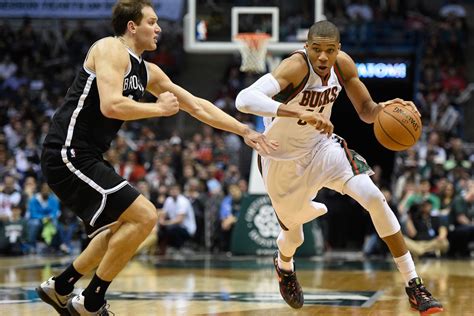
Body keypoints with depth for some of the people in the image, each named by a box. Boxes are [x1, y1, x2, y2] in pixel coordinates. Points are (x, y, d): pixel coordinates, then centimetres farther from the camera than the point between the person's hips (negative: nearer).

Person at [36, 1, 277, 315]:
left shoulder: (147, 72, 15)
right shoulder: (111, 49, -12)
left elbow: (197, 106, 21)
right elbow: (111, 106, -26)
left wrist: (245, 131, 18)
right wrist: (160, 108, -11)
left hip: (86, 157, 10)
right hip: (69, 155, -10)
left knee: (123, 227, 24)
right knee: (144, 216, -14)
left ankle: (59, 288, 30)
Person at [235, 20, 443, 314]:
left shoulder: (343, 64, -14)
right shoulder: (295, 67, -32)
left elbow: (366, 111, 0)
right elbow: (244, 99, -48)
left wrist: (385, 108, -25)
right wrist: (300, 113, -59)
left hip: (322, 147, 4)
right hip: (283, 160, -4)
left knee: (374, 198, -17)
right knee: (295, 237, 13)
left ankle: (414, 286, -10)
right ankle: (284, 266, 54)